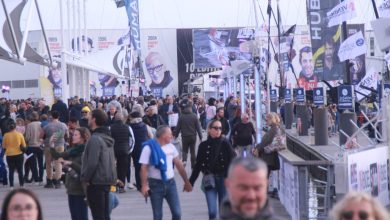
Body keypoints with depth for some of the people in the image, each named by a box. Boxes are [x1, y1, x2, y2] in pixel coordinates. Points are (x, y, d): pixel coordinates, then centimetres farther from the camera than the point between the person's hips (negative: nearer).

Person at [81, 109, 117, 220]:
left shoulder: (95, 139, -17)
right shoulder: (107, 138, 12)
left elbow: (92, 163, -22)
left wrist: (85, 178, -10)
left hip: (96, 181, -9)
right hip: (107, 180, 9)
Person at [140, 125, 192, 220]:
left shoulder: (171, 147, 6)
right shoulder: (149, 148, -10)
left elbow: (179, 165, 12)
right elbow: (144, 168, -14)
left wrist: (186, 182, 14)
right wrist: (144, 186, -22)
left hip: (170, 183, 4)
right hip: (156, 184, -4)